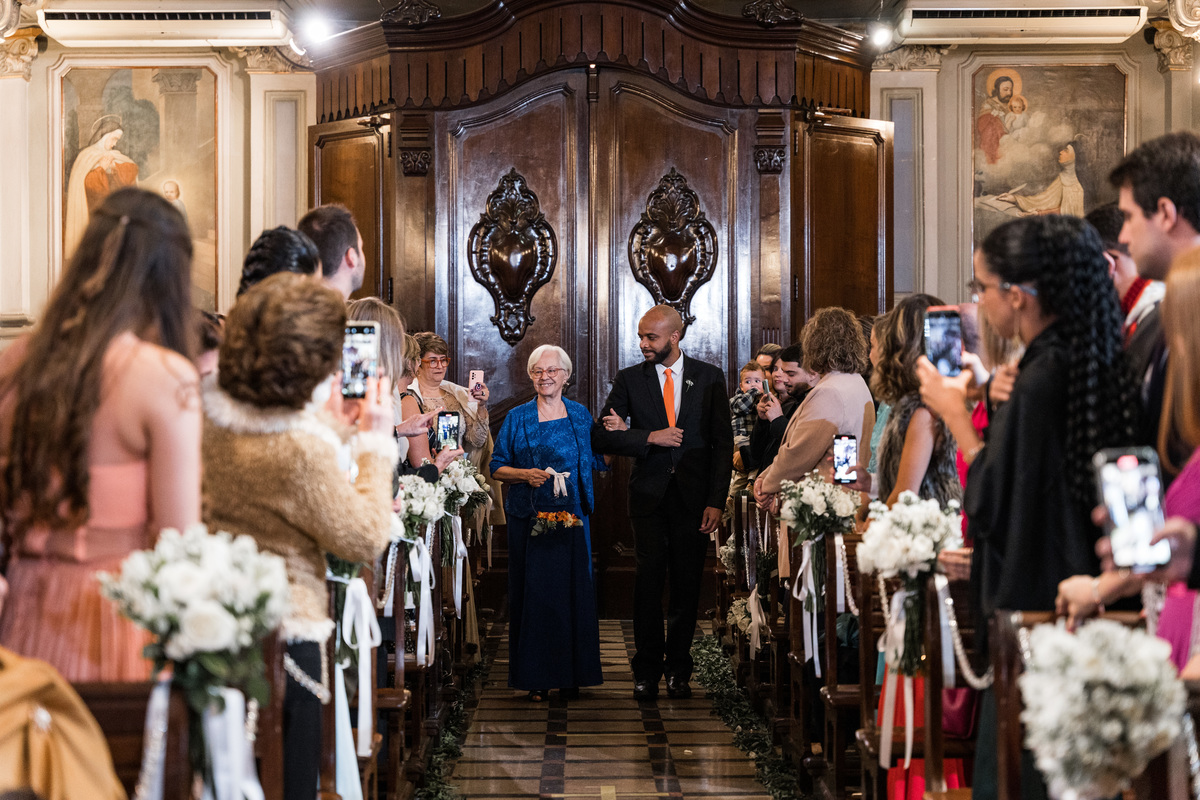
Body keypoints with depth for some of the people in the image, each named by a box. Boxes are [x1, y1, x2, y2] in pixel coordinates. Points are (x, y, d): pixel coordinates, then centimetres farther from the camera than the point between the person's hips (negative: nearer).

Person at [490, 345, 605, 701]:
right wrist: (525, 475, -11)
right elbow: (497, 467, 7)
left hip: (571, 517, 1)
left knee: (571, 590, 0)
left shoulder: (580, 415, 10)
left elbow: (599, 462, 11)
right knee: (532, 592, -2)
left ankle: (571, 676, 8)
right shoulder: (517, 418, 6)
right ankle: (535, 677, 5)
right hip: (528, 519, -1)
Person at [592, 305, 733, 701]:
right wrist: (649, 437, -13)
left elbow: (723, 443, 3)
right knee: (648, 581, -4)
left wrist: (716, 501, -5)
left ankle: (678, 670, 14)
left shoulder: (709, 377, 4)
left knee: (687, 585, 3)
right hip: (649, 496, 0)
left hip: (694, 498, 0)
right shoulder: (629, 380, 5)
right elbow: (600, 438, 1)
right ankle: (647, 672, 4)